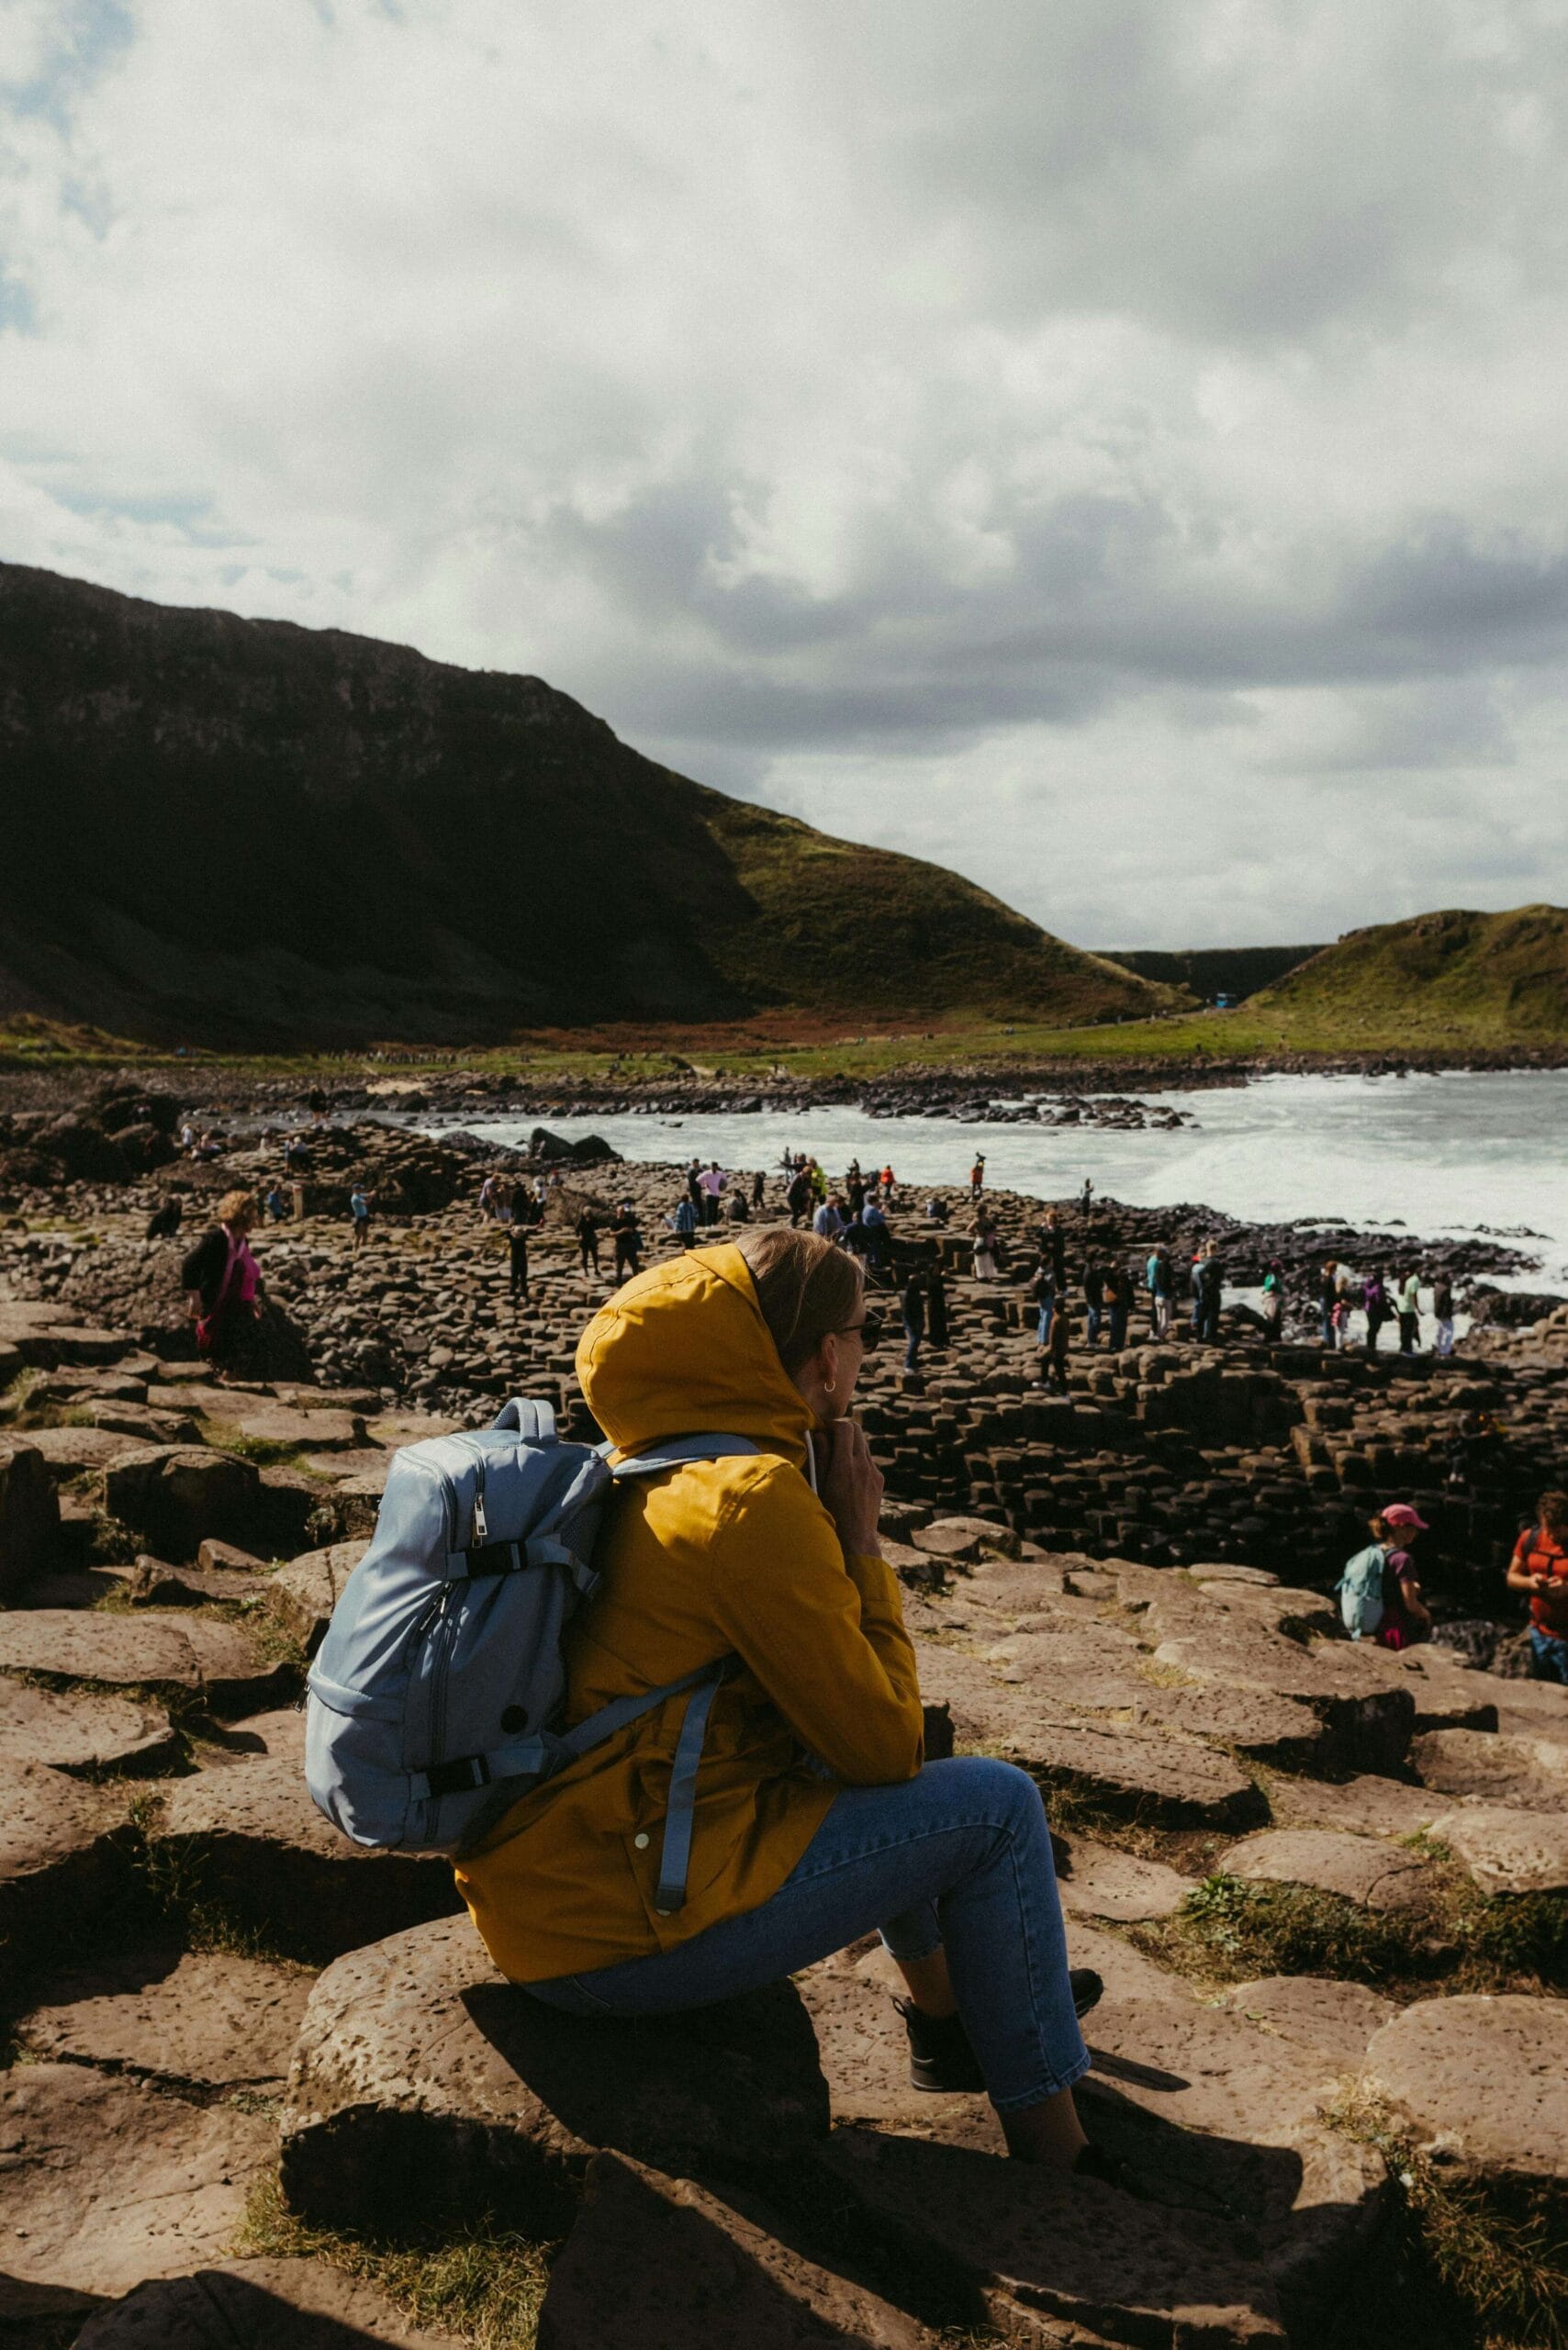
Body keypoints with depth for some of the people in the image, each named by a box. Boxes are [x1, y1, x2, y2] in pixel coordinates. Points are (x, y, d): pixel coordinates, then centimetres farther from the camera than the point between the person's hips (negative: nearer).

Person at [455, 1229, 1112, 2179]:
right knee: (996, 1805, -1)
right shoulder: (755, 1502, -21)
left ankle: (950, 2011, 42)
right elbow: (881, 1746, -12)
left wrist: (838, 1542, 6)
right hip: (622, 1933, -9)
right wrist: (863, 1545, -5)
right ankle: (1055, 2157, 11)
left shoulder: (638, 1475, 8)